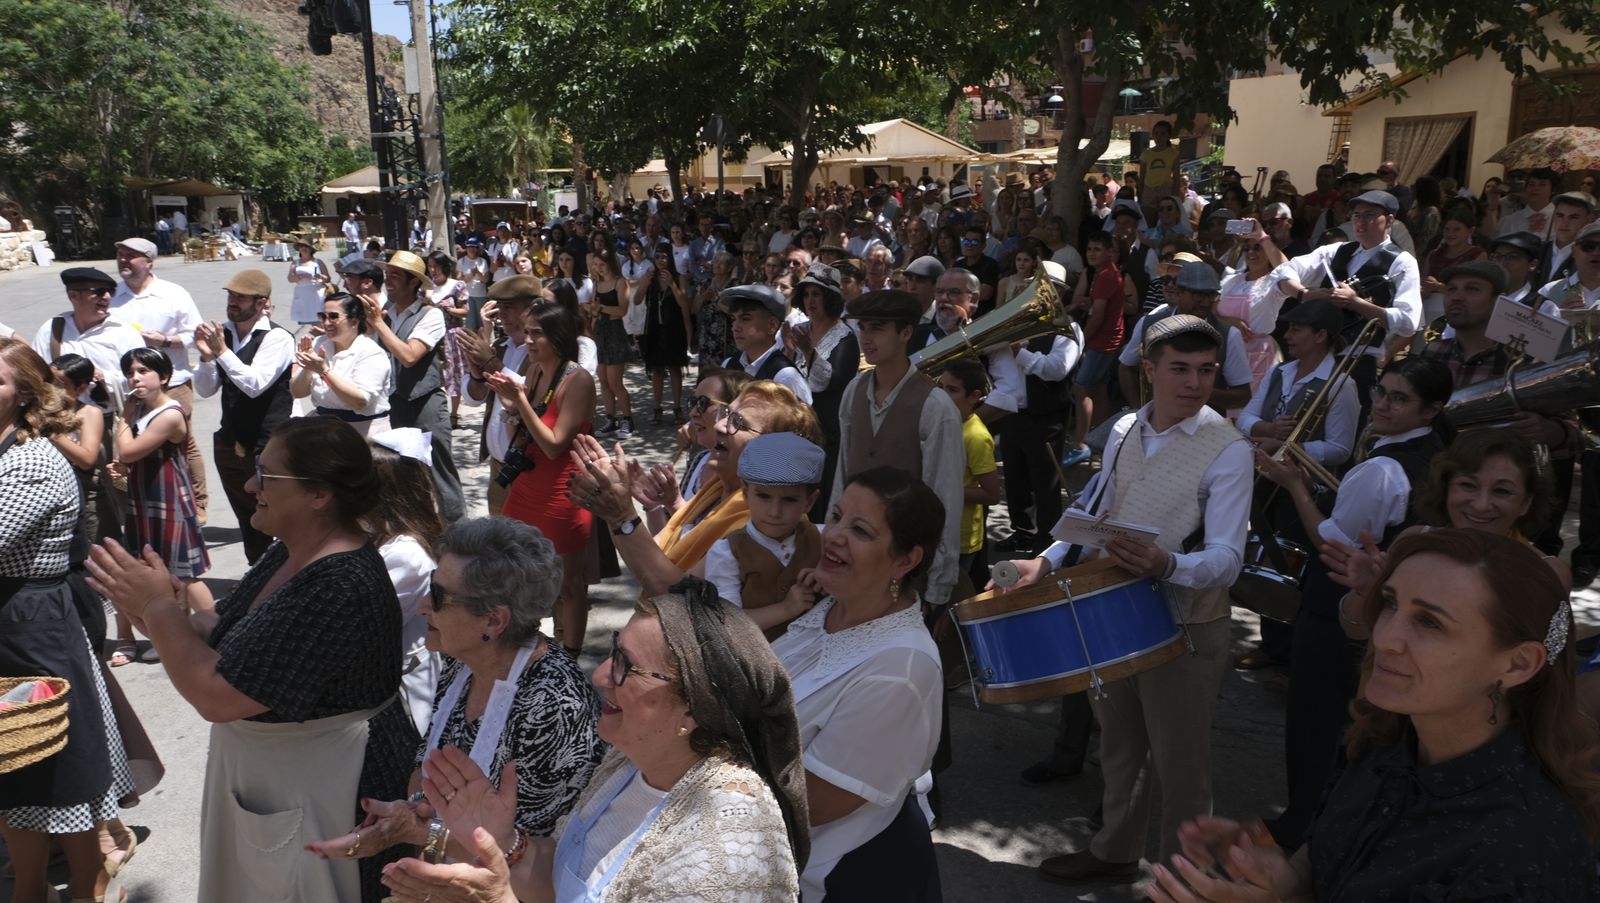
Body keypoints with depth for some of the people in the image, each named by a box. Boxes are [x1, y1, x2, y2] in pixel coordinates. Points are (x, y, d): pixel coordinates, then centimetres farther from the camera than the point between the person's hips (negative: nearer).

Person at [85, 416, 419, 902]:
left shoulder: (339, 589, -32)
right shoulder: (291, 552, 0)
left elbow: (216, 696, -28)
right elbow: (222, 631, 8)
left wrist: (159, 605, -17)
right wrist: (150, 614, -11)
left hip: (319, 794, -9)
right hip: (267, 774, 9)